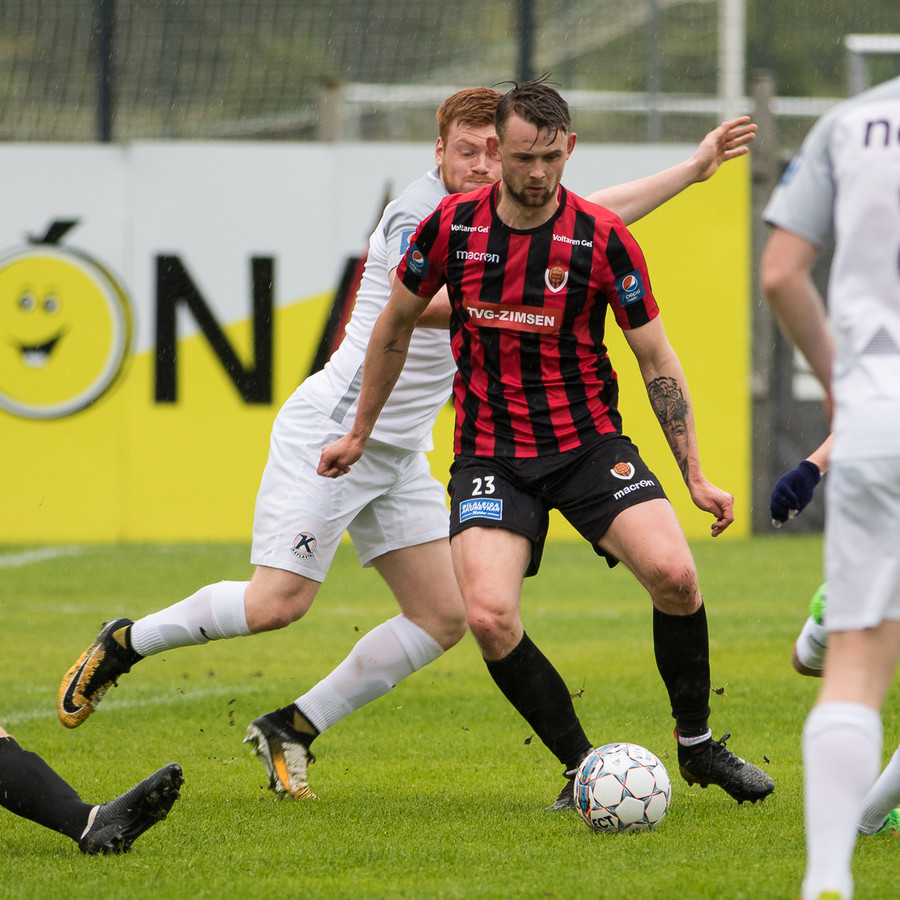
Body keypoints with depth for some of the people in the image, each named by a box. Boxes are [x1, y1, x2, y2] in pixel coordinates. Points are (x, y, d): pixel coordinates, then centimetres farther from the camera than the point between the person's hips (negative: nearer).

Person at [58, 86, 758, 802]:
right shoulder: (419, 215, -18)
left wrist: (694, 169, 22)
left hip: (400, 453, 9)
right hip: (331, 431, -9)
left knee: (444, 616, 0)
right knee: (278, 602, -15)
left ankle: (293, 729, 8)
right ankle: (125, 643, 7)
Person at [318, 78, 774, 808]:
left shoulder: (602, 239, -9)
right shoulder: (452, 227, -5)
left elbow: (656, 359, -1)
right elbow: (395, 324, 12)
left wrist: (696, 476, -4)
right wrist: (360, 434, 18)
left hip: (590, 444, -1)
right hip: (491, 453, 1)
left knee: (673, 572, -23)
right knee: (490, 616, -21)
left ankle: (698, 745, 1)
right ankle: (583, 768, -2)